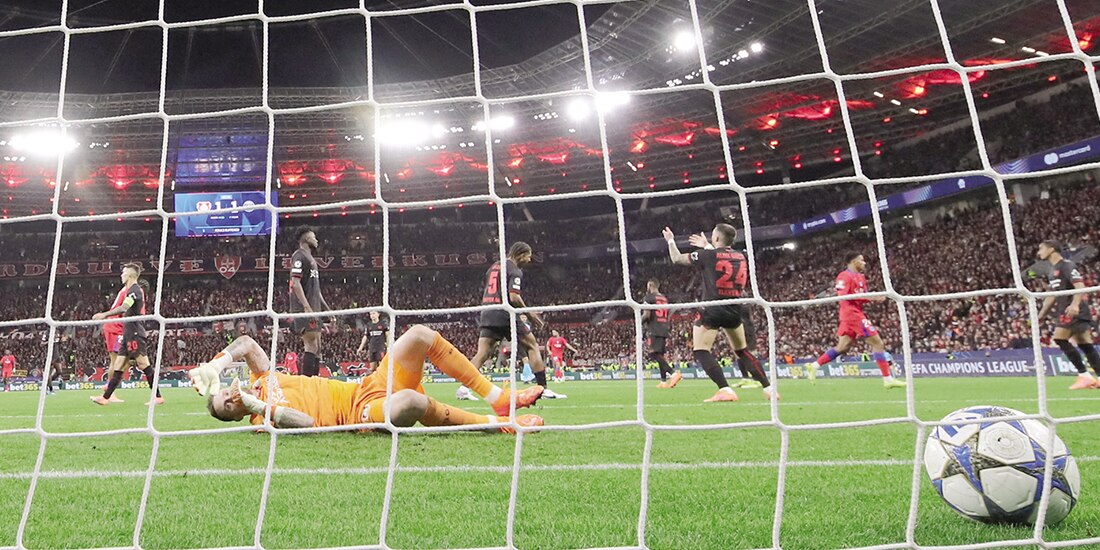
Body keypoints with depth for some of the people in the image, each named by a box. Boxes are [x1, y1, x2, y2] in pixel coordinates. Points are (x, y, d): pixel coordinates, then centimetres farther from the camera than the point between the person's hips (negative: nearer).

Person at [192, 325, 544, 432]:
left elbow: (247, 344, 16)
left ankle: (500, 399, -9)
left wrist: (216, 362, 2)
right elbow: (309, 424, -19)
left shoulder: (261, 381, 18)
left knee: (421, 336, -13)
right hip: (363, 412, -8)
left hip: (368, 387, 8)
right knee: (410, 402, -43)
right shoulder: (262, 419, -3)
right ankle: (499, 424, -23)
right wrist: (260, 407, -23)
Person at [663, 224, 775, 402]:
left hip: (712, 310, -6)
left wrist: (671, 241, 22)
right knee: (743, 351, 19)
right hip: (735, 310, 6)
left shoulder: (708, 255, -6)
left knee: (701, 351, -3)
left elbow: (676, 259, 6)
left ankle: (725, 390, -17)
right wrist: (708, 247, 41)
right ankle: (769, 389, 14)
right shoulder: (740, 257, 10)